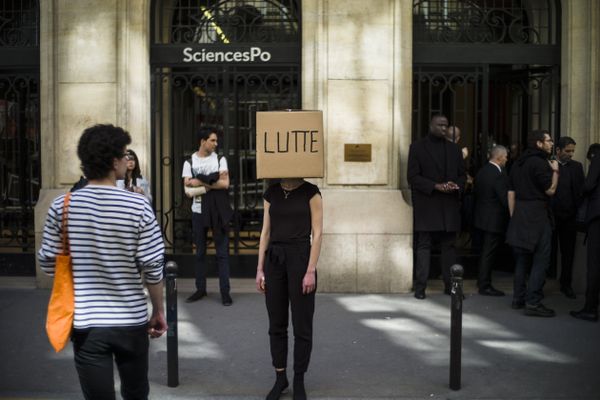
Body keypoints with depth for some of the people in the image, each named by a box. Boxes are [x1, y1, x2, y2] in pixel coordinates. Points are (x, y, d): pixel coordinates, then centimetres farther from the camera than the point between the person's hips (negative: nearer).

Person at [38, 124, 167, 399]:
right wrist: (159, 311, 5)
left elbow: (48, 263, 1)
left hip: (85, 323, 1)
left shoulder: (61, 206, -6)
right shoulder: (138, 206, -13)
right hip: (131, 321, 0)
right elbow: (152, 268, -11)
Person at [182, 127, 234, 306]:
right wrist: (212, 183, -13)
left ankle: (225, 291, 5)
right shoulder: (189, 162, 2)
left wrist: (200, 182, -11)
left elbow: (225, 184, -11)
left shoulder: (220, 159, 2)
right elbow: (187, 189, -7)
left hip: (218, 211, -1)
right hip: (198, 211, 1)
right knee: (200, 252, 10)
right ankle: (200, 289, 21)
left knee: (222, 251, 0)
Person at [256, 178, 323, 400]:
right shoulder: (271, 193, 8)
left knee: (301, 325, 4)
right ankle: (280, 377, 25)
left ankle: (299, 380, 20)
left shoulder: (310, 192, -5)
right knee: (276, 324, 11)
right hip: (274, 259, 4)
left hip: (300, 258, -4)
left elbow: (317, 233, -8)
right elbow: (266, 232, 10)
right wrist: (260, 268, 6)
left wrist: (311, 271, -13)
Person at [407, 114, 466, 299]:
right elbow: (412, 176, -6)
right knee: (424, 246, -2)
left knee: (449, 246, 7)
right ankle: (420, 287, 1)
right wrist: (436, 186, -16)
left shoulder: (453, 148, 14)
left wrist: (456, 185, -8)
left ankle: (450, 285, 14)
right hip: (426, 205, -4)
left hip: (449, 206, 4)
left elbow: (462, 174, 15)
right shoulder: (417, 147, 1)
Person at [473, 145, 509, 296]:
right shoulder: (499, 175, -21)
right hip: (495, 220, -9)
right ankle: (485, 286, 8)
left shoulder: (481, 171, 5)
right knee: (489, 253, 0)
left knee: (486, 252, 20)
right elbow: (505, 199, -21)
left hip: (482, 217, 9)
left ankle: (482, 281, 30)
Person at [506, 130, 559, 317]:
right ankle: (533, 302, -5)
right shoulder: (540, 163, -11)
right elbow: (550, 190, -12)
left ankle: (518, 298, 18)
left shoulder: (518, 163, 14)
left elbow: (511, 193, 14)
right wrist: (555, 171, 2)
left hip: (519, 215, 8)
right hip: (537, 216, -8)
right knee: (541, 260, -4)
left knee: (522, 259, 14)